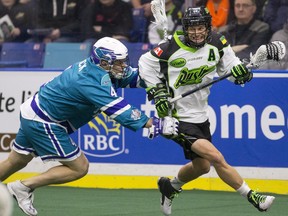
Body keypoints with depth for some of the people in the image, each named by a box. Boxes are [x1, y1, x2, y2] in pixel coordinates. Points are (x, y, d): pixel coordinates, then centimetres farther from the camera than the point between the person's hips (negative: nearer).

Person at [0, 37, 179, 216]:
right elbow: (120, 111, -33)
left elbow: (134, 77, 6)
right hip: (43, 124, -10)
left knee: (16, 162, 23)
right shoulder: (92, 81, -30)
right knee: (79, 168, -2)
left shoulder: (97, 67, -3)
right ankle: (23, 187, 0)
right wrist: (157, 124, -33)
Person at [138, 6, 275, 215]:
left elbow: (228, 64, 5)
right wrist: (157, 91, -11)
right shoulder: (171, 48, -18)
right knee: (217, 158, -18)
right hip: (178, 118, -7)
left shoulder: (217, 43, -5)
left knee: (201, 166, 20)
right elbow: (146, 63, -4)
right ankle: (252, 197, -12)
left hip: (200, 115, 7)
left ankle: (170, 187, 47)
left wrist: (240, 70, -17)